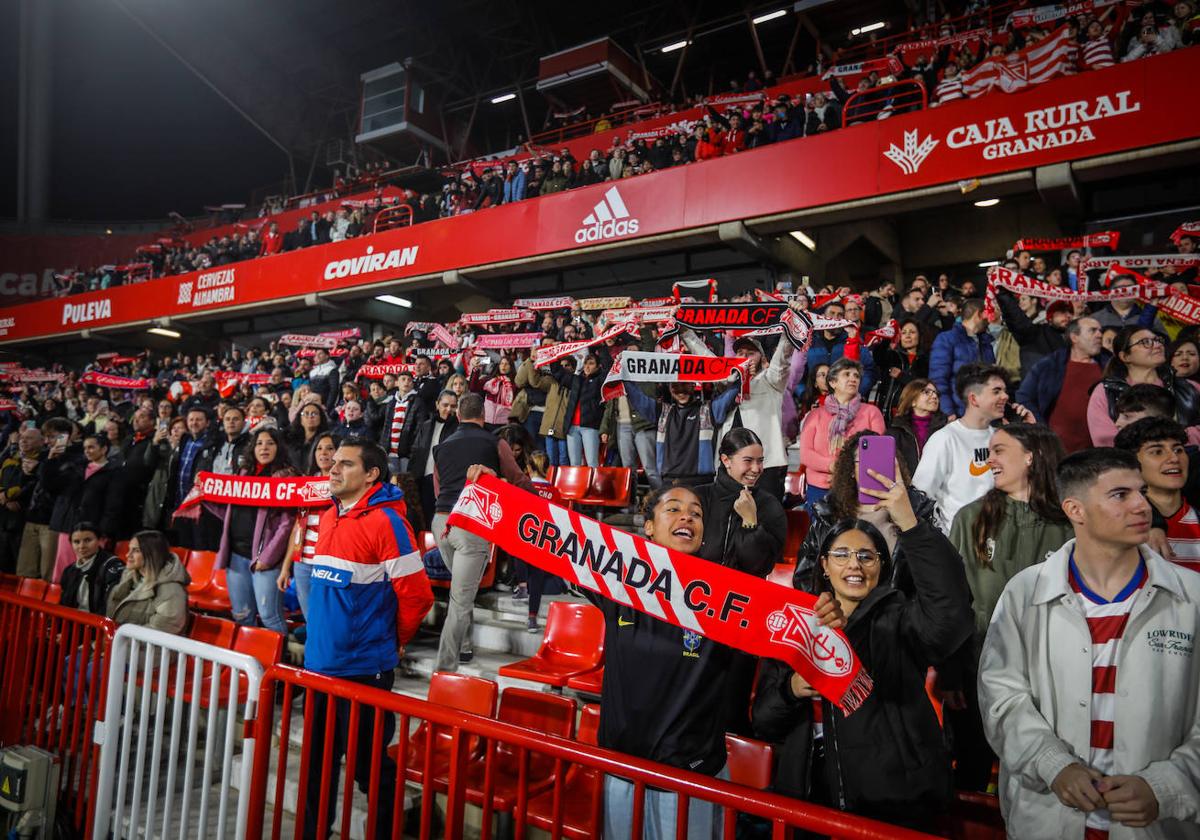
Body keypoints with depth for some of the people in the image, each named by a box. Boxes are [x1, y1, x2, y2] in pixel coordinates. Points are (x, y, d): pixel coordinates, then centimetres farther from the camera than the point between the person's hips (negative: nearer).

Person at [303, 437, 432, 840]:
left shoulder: (386, 522, -17)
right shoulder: (328, 518, 9)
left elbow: (417, 594, -17)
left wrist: (396, 639, -3)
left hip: (364, 667, -8)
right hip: (319, 662, 8)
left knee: (369, 765, 6)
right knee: (318, 760, 20)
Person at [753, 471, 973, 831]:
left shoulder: (898, 620, -3)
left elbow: (949, 614, -27)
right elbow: (763, 722, 3)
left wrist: (910, 525, -34)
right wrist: (791, 690, -18)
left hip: (895, 803, -3)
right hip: (812, 798, 3)